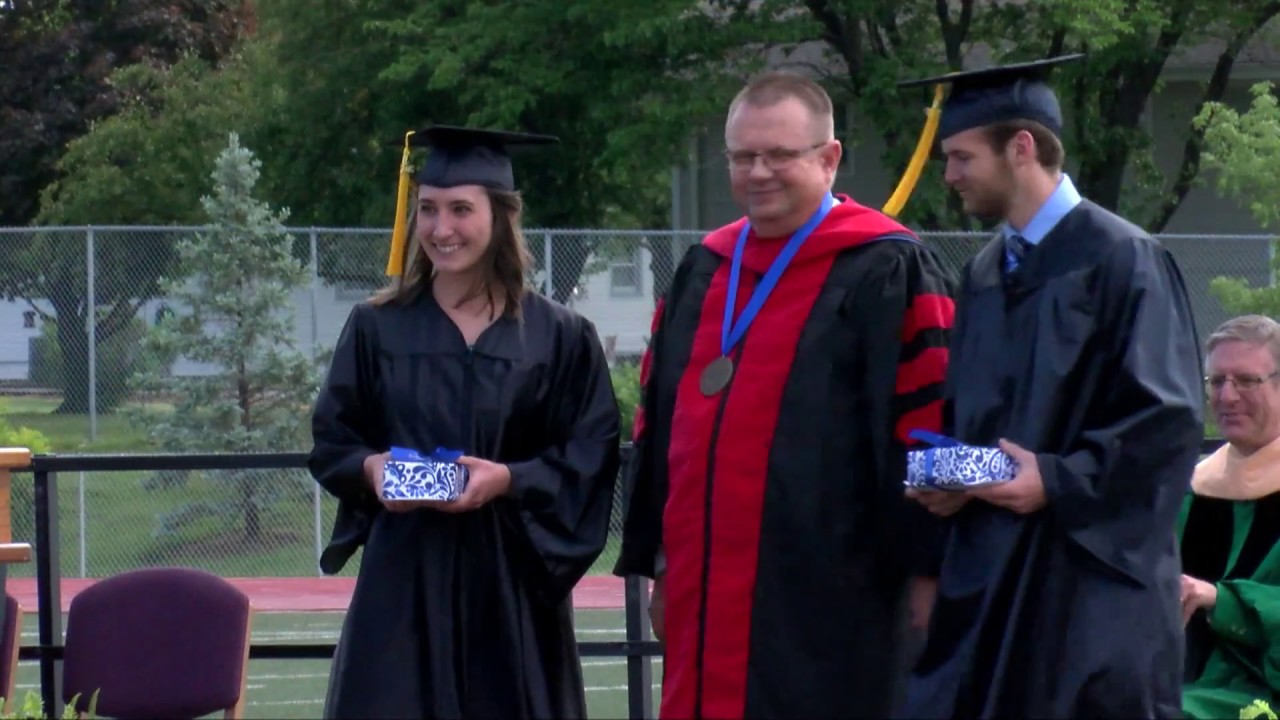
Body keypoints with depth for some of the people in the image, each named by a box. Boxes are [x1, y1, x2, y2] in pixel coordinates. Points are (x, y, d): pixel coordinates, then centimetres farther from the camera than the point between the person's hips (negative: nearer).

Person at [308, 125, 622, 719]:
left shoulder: (559, 337, 2)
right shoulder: (377, 328, 5)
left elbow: (589, 456, 0)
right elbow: (330, 441, 9)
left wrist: (508, 479, -16)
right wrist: (370, 468, -13)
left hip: (511, 579, 0)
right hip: (403, 575, 1)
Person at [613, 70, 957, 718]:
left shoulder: (885, 275, -6)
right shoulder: (704, 271, 15)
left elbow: (926, 422, -10)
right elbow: (659, 419, 19)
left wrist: (923, 566, -12)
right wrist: (656, 562, 17)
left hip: (828, 604, -6)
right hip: (709, 594, 6)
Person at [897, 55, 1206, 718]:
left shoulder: (1122, 261, -8)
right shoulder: (982, 275, 14)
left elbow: (1169, 419, -13)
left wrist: (1060, 481, -19)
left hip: (1093, 578, -7)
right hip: (987, 574, 7)